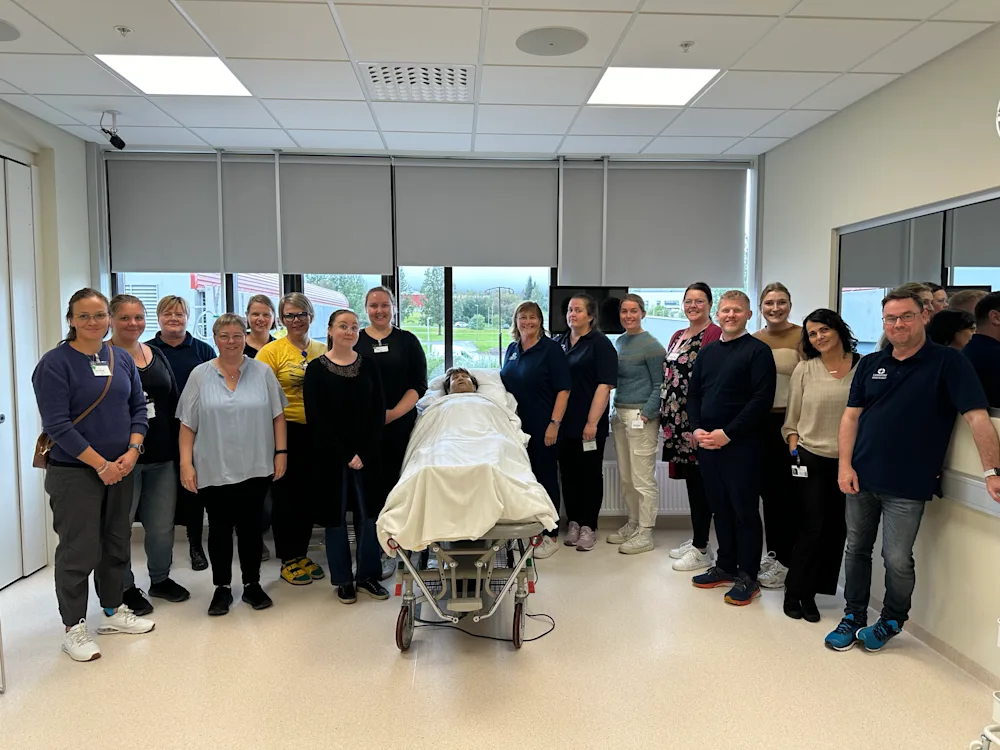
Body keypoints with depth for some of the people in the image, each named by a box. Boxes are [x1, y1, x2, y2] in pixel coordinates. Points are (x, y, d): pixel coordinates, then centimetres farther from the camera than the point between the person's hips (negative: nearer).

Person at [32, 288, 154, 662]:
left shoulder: (121, 358, 6)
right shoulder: (55, 363, -10)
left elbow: (138, 407, 8)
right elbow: (57, 424, -15)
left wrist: (132, 451, -8)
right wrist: (101, 464, -16)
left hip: (120, 469, 6)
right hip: (74, 473, -5)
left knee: (117, 543, 15)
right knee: (78, 550, 2)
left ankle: (114, 611, 32)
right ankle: (74, 628, 18)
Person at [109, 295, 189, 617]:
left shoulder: (157, 355, 11)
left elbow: (174, 403, 15)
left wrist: (179, 449, 11)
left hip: (162, 457, 5)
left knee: (162, 525, 12)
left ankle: (160, 579, 31)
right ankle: (125, 588, 23)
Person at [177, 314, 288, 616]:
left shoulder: (263, 372, 2)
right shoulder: (200, 375, 1)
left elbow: (277, 416, 4)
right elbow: (187, 424, 1)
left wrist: (281, 452, -2)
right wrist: (186, 463, -4)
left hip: (255, 468, 0)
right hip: (214, 470, 0)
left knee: (251, 526, 9)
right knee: (220, 528, 9)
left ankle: (252, 584, 24)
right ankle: (222, 588, 23)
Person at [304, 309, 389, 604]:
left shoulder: (369, 365, 5)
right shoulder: (316, 369, -2)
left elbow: (378, 412, 2)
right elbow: (316, 418, -6)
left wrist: (365, 452, -9)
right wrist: (345, 455, -11)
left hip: (368, 454, 2)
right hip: (331, 455, -2)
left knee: (370, 512, 5)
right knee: (336, 514, 6)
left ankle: (368, 575, 20)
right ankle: (343, 580, 19)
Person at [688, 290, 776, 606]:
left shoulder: (758, 351, -5)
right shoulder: (707, 353, 15)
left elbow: (762, 399, -14)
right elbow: (693, 394, 15)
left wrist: (727, 433, -17)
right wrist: (697, 429, -2)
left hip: (741, 444, -6)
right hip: (706, 442, 6)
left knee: (744, 509, 0)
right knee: (719, 506, 13)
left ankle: (748, 577, 11)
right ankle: (726, 566, 26)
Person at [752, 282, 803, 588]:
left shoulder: (802, 337, -7)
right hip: (759, 422, 5)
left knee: (787, 492, 2)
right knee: (767, 489, 13)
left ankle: (785, 561, 14)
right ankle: (772, 552, 27)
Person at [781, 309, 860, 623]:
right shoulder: (804, 369, 0)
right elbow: (792, 418, 4)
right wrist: (794, 450, -4)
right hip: (810, 458, -1)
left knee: (836, 529, 7)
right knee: (813, 527, -2)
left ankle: (810, 592, 20)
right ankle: (794, 592, 13)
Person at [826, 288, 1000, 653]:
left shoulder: (948, 362, -6)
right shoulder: (870, 364, 7)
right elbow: (851, 416, 7)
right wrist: (845, 465, -2)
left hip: (908, 485, -4)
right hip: (861, 478, 4)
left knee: (897, 560, 3)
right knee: (856, 549, 13)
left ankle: (891, 622, 28)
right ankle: (853, 618, 29)